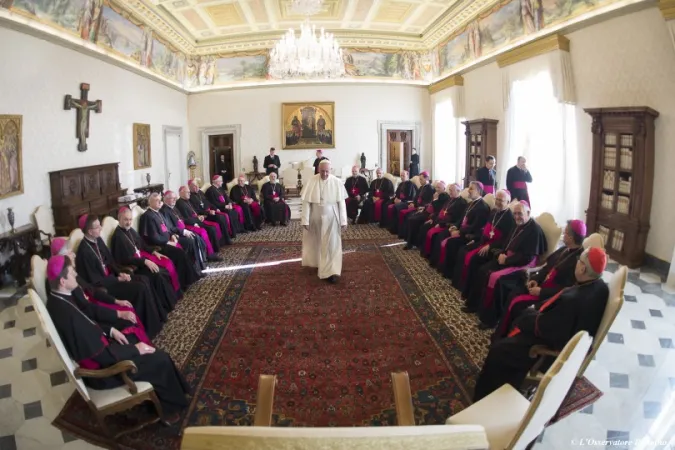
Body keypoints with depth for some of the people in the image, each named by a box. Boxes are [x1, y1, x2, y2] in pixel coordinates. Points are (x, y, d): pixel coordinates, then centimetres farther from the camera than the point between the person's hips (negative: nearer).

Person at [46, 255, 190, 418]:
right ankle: (171, 405, 21)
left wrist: (111, 330, 2)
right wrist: (135, 349, -16)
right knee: (160, 360, -4)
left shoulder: (59, 299, -6)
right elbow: (102, 355, -28)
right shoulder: (67, 315, -34)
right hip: (100, 368, -9)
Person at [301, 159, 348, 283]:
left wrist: (343, 221, -8)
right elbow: (306, 202, -9)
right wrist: (305, 220, -12)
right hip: (315, 218, 1)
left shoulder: (336, 182, -10)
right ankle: (315, 261, 42)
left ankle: (331, 272, -2)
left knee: (331, 244, -3)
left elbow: (341, 202, -6)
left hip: (330, 218, -1)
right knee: (316, 242, 18)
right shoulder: (312, 181, -10)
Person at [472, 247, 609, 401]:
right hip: (570, 334, 9)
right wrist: (538, 307, 0)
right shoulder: (599, 286, -9)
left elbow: (543, 327, -25)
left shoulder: (573, 300, -37)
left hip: (556, 349, -9)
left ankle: (484, 399, 22)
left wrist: (529, 313, -6)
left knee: (498, 350, -1)